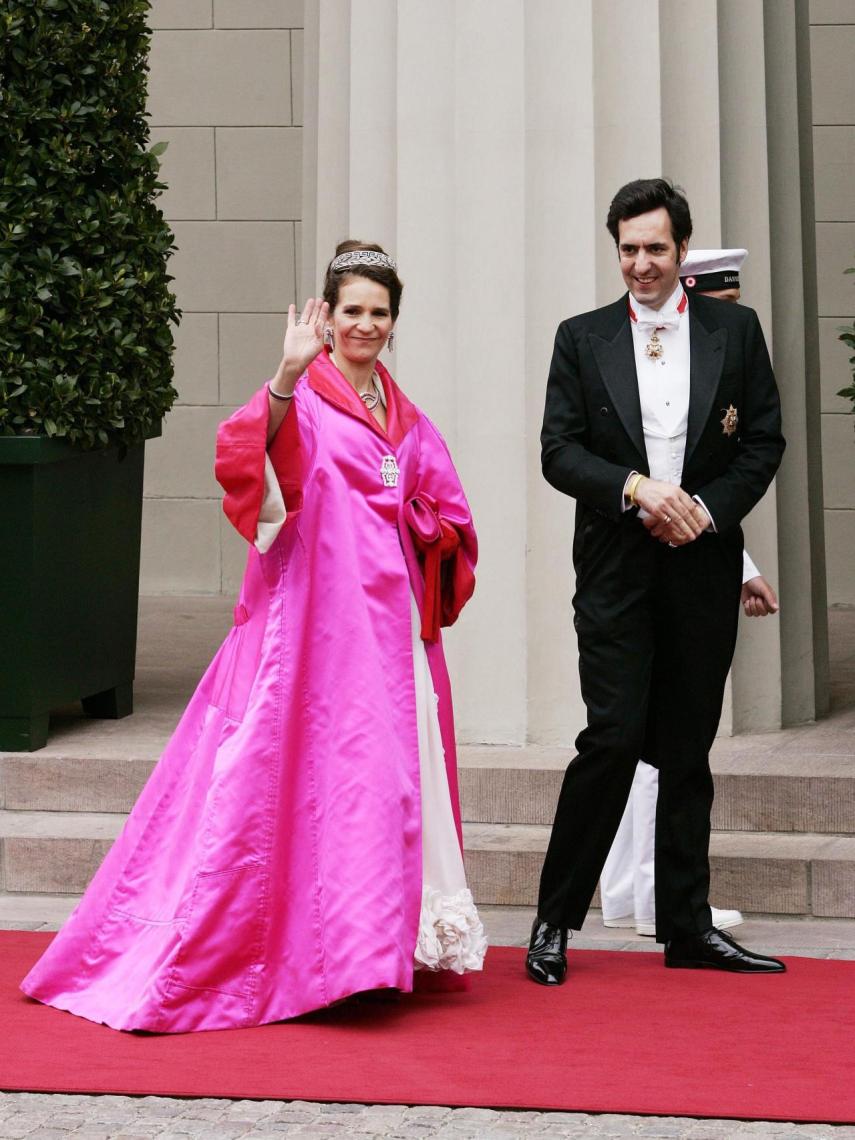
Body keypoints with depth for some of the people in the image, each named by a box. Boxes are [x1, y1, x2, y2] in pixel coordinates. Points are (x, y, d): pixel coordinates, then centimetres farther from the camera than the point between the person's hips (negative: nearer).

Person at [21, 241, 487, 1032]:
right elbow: (251, 463, -23)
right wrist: (286, 379, -36)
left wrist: (422, 527, 2)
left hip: (389, 614, 6)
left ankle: (388, 943, 15)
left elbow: (448, 516, 24)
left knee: (392, 769, 7)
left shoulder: (406, 420, 17)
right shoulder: (300, 398, -3)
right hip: (314, 611, -6)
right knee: (306, 766, -8)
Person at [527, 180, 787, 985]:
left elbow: (764, 442, 5)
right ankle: (554, 922, 1)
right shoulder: (583, 339, 5)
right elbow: (559, 451, -1)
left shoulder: (736, 330, 8)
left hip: (703, 566, 2)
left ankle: (687, 926, 16)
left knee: (688, 750, 8)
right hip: (616, 570, -2)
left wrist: (706, 508, -10)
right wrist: (637, 488, -16)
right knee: (614, 738, -10)